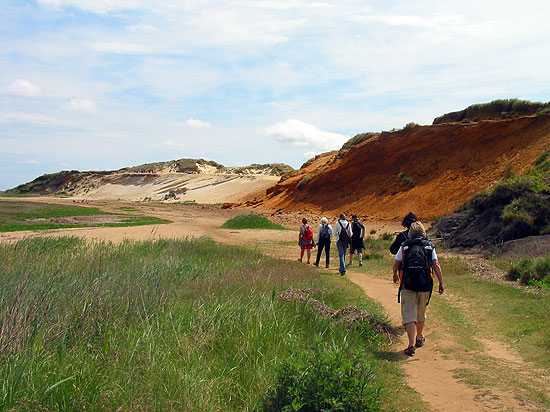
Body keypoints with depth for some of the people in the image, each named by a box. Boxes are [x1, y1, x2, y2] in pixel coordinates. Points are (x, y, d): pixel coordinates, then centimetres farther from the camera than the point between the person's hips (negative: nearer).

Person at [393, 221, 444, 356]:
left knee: (409, 314, -1)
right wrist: (441, 283, 3)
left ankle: (411, 344, -12)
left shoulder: (404, 246, 4)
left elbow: (396, 264, 7)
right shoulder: (429, 246, 6)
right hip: (425, 284, 2)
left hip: (407, 284, -2)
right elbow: (436, 265, -1)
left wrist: (395, 275, 27)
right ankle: (419, 339, 36)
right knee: (421, 313, 19)